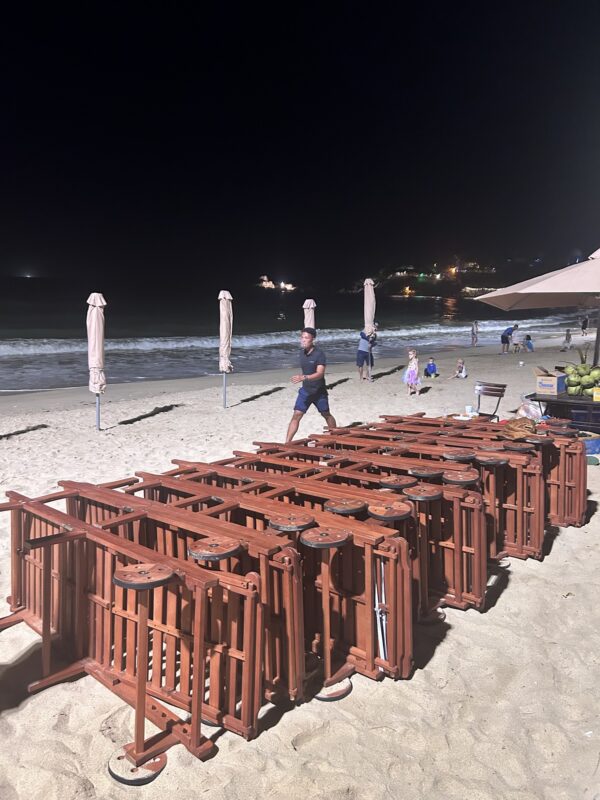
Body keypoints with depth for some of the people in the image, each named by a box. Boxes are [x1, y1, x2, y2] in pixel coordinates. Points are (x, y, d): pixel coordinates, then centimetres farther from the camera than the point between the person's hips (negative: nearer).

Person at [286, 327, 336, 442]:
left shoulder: (319, 354, -18)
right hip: (305, 391, 4)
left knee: (326, 415, 15)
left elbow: (320, 374, -29)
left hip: (319, 392, -4)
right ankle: (287, 443, -8)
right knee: (296, 416, -7)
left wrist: (304, 377, -43)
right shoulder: (302, 353, 3)